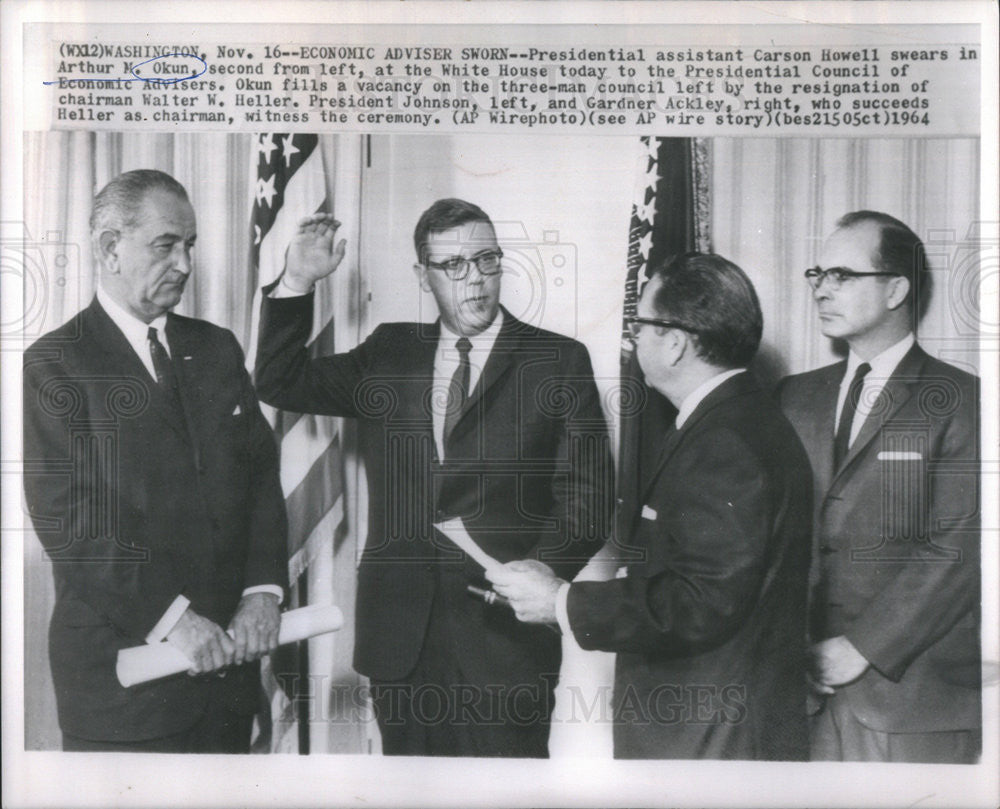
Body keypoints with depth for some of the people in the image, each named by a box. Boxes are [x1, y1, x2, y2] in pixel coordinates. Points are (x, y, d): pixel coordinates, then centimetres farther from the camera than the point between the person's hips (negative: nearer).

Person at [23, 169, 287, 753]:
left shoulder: (217, 349, 10)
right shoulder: (53, 366, -6)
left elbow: (262, 475, 7)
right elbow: (66, 521, -13)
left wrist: (262, 592, -6)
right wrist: (170, 616, -18)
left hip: (229, 652, 5)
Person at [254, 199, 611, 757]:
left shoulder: (560, 361, 2)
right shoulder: (390, 353, 11)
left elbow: (588, 496, -1)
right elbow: (281, 384, 13)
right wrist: (298, 283, 3)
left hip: (504, 627, -2)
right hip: (400, 628, 3)